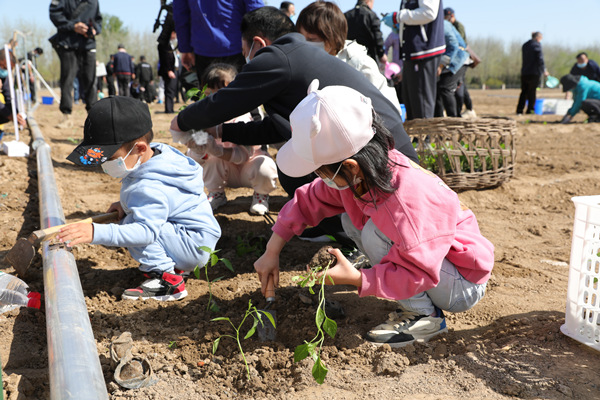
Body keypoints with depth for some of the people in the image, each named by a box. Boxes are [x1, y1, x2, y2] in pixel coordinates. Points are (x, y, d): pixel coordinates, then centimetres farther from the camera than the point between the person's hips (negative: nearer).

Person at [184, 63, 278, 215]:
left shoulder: (241, 119, -25)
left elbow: (244, 155, -32)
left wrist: (218, 151, -47)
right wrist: (198, 149, -39)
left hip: (249, 163, -3)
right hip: (228, 172, 4)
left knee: (265, 170, -36)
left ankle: (260, 194, 1)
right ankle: (216, 193, 2)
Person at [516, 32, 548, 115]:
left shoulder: (525, 45, 15)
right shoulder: (537, 45, -7)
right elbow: (540, 58, -12)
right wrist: (544, 70, -5)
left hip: (524, 72, 6)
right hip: (534, 72, -6)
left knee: (524, 91, 8)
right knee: (532, 92, 1)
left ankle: (519, 110, 1)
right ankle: (530, 110, 3)